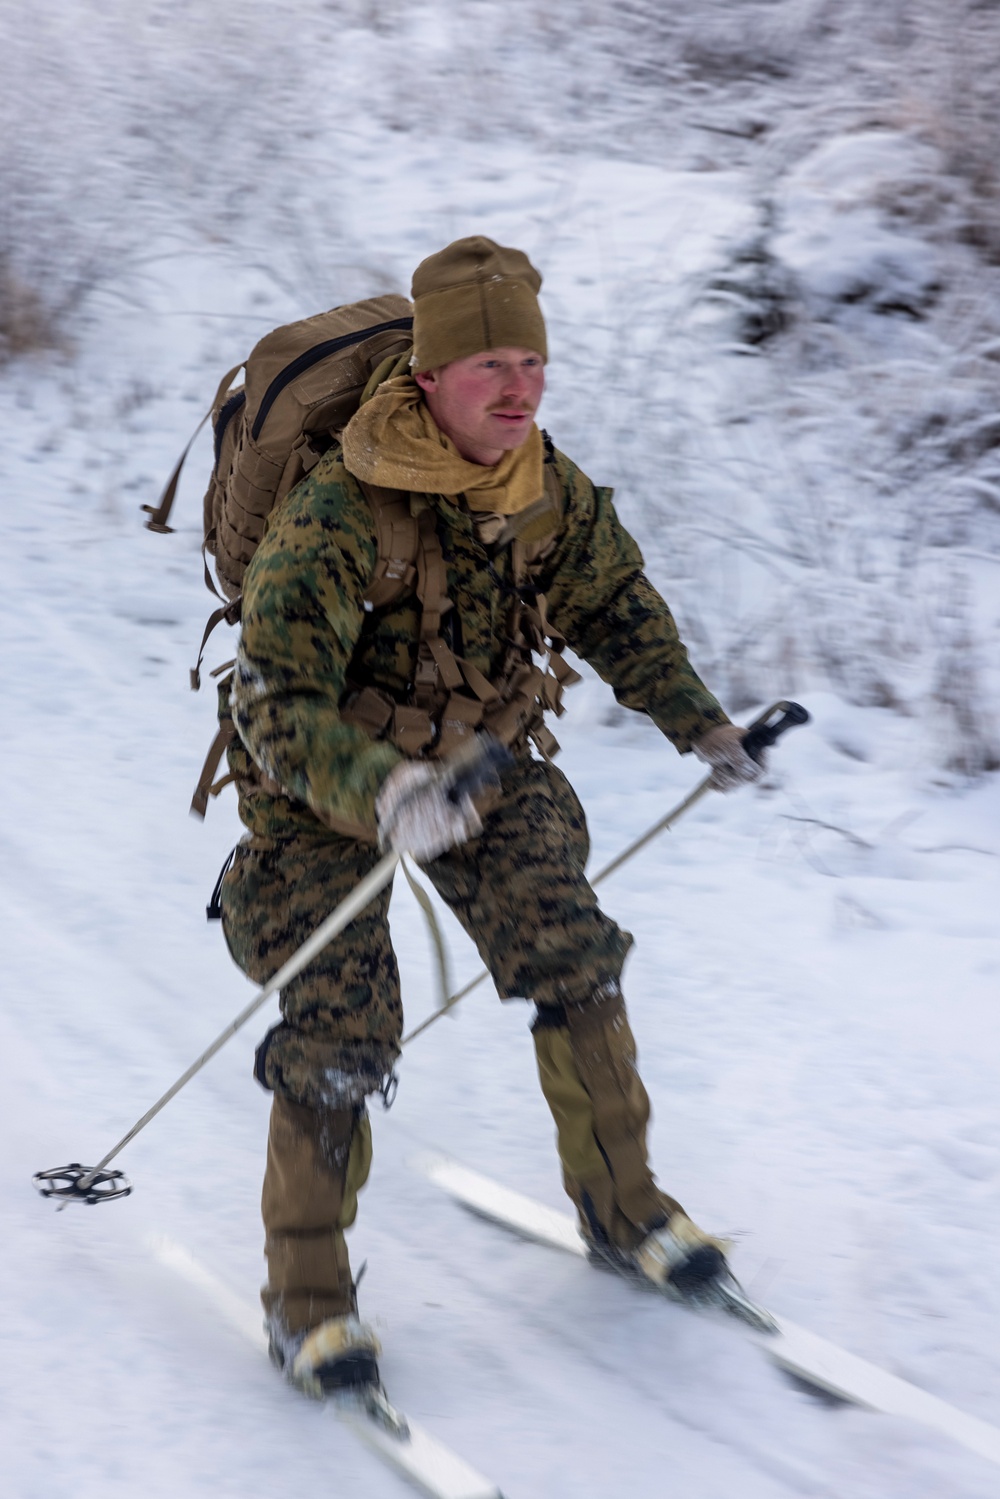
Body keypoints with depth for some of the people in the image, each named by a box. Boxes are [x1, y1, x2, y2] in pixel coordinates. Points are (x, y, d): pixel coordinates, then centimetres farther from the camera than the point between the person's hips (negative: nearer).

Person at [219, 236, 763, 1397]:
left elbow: (613, 605, 9)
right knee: (340, 1030, -13)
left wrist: (699, 723, 4)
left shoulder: (549, 488, -10)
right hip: (325, 783, -5)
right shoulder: (336, 514, -30)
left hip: (482, 759, 5)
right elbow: (277, 700, -35)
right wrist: (380, 792, -51)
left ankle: (621, 1206, 14)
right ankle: (306, 1292, 6)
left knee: (575, 964, -7)